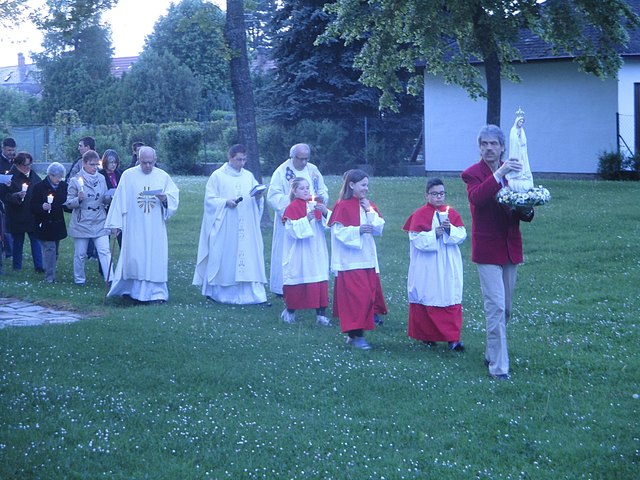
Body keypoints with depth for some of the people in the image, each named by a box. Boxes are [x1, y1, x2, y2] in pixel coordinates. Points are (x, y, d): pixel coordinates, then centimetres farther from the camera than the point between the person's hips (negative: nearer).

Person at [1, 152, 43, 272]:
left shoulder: (34, 176, 6)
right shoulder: (11, 177, -9)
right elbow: (5, 196, -12)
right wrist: (17, 196, -26)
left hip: (33, 216, 4)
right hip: (17, 217, -3)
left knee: (36, 240, 0)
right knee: (18, 242, 7)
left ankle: (39, 266, 2)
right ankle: (17, 267, 18)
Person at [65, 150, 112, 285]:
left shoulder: (101, 179, 7)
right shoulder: (76, 180, -4)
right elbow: (68, 203, -4)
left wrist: (109, 197, -6)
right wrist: (79, 199, -23)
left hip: (99, 223, 2)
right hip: (81, 223, -2)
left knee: (105, 252, -8)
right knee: (80, 254, 7)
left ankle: (110, 279, -10)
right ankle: (79, 279, 22)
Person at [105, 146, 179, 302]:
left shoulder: (163, 177, 5)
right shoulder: (128, 175, 1)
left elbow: (174, 197, 5)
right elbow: (119, 200, 2)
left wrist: (165, 199, -18)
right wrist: (115, 223, -1)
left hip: (155, 229, 1)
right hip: (134, 227, -1)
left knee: (155, 258, -2)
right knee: (133, 257, 1)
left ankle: (156, 292, 2)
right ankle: (130, 288, 16)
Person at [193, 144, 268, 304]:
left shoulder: (249, 176, 14)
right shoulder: (217, 176, 1)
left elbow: (257, 201, 15)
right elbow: (210, 200, -3)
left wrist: (258, 197, -8)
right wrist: (226, 202, -18)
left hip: (247, 229, 4)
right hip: (224, 228, -3)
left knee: (249, 258, -3)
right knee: (224, 259, -3)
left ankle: (251, 294, -5)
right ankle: (219, 292, 8)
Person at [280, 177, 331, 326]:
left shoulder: (315, 205, 9)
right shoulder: (291, 208, -4)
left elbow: (330, 224, 1)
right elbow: (292, 230, -15)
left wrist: (325, 212, -18)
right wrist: (306, 219, -24)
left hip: (316, 251, 4)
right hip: (298, 254, -4)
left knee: (320, 281, -2)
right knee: (296, 281, 2)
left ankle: (320, 314, 1)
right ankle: (290, 311, 22)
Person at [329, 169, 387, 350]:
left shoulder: (369, 205, 11)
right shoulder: (343, 206, -9)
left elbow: (379, 229, 4)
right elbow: (338, 231, -15)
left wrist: (370, 211, -7)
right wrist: (358, 230, -25)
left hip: (367, 259, 7)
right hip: (350, 260, -7)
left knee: (370, 293, 7)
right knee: (356, 296, -10)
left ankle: (354, 333, 17)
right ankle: (356, 335, -6)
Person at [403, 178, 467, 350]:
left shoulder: (451, 213, 9)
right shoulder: (420, 214, -2)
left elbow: (462, 235, 2)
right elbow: (416, 239, -10)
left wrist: (450, 229, -15)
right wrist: (434, 234, -19)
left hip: (449, 266, 3)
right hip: (427, 267, -3)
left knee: (451, 300, -4)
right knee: (426, 299, 3)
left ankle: (453, 338, -6)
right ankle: (426, 335, 16)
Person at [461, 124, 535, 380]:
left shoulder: (513, 171, 12)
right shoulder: (472, 173, -5)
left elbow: (523, 213, 14)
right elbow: (476, 198, -27)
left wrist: (526, 210, -10)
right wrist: (500, 173, -35)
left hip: (510, 249, 6)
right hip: (487, 250, -6)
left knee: (505, 309, 14)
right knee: (496, 307, -12)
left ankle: (492, 354, 31)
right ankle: (498, 366, -11)